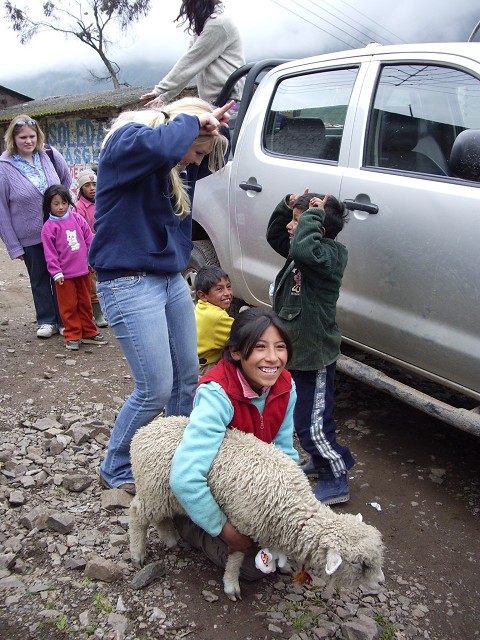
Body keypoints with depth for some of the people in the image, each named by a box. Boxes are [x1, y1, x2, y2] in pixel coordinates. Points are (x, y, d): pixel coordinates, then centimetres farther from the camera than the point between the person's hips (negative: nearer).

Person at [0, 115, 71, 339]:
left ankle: (63, 320, 24)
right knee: (39, 279, 12)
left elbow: (66, 180, 14)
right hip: (29, 237, -2)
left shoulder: (49, 156, -5)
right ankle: (46, 321, 26)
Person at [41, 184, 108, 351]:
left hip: (83, 270, 4)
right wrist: (56, 273, -11)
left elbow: (89, 239, 9)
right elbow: (50, 253, -7)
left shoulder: (77, 218, 4)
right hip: (65, 274, -3)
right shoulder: (48, 227, -6)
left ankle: (89, 333, 26)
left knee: (85, 303, 14)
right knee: (69, 306, 5)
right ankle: (72, 336, 15)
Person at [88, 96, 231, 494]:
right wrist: (193, 120, -18)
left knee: (187, 378, 13)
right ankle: (115, 470, 20)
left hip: (172, 280, 9)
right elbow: (159, 145, -37)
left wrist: (214, 129, 5)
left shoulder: (175, 167, 10)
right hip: (130, 284, -9)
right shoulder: (126, 141, -13)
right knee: (156, 389, -4)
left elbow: (217, 160, 25)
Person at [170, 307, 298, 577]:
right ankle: (187, 524, 7)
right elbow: (185, 478, -40)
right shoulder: (217, 394, -36)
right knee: (256, 563, -13)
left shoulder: (285, 386, -15)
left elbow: (284, 451, -4)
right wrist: (223, 528, -29)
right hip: (214, 489, -6)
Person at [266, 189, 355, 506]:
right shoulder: (301, 254, 5)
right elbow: (275, 235, 20)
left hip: (314, 355, -10)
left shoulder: (328, 254, -22)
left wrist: (312, 214, -29)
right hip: (300, 350, 10)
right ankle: (324, 461, 45)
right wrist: (287, 206, 4)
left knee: (312, 425, 0)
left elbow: (303, 250, -43)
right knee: (306, 418, 24)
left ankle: (336, 482, 19)